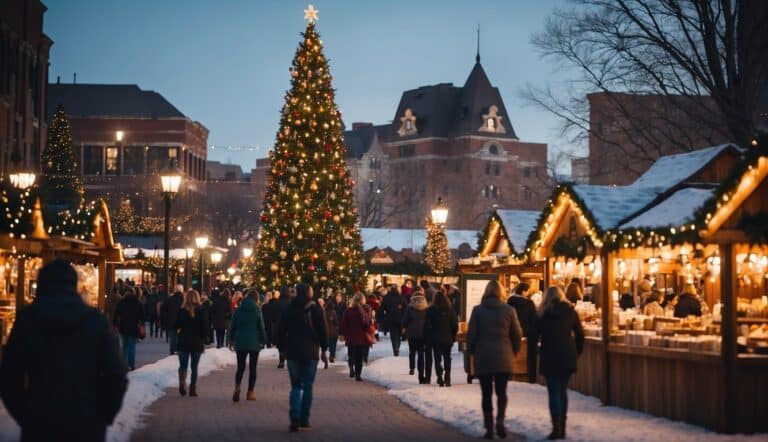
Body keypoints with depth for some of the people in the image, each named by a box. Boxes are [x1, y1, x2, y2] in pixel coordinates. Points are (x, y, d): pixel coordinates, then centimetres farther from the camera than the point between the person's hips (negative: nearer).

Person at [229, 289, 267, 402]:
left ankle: (237, 387, -18)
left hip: (240, 342, 2)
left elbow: (233, 326, 7)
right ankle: (250, 392, 7)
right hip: (254, 342, -2)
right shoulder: (257, 310, -6)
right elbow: (261, 326, -3)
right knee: (252, 368, 8)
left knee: (240, 367, 7)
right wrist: (263, 340, 7)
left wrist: (231, 339, 17)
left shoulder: (238, 310, 2)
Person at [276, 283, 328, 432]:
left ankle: (294, 421, -6)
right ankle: (304, 421, 3)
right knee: (307, 386, 5)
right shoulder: (315, 309, -4)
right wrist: (324, 349, 5)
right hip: (310, 352, -2)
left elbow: (281, 330, 7)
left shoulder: (289, 309, 5)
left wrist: (282, 348, 14)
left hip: (292, 352, 2)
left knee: (295, 386, 8)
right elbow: (322, 330, -4)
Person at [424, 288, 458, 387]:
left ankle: (440, 377, -8)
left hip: (435, 339, -2)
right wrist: (453, 337, 9)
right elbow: (455, 325, -1)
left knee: (437, 358, 4)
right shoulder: (450, 309, -3)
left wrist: (427, 339, 3)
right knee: (447, 358, 12)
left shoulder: (431, 310, -7)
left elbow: (427, 326, -5)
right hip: (447, 339, 2)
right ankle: (447, 378, 5)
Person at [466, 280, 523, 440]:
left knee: (487, 394, 6)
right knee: (501, 392, 8)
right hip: (503, 358, 0)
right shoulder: (509, 310, -2)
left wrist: (471, 351, 13)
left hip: (483, 357, 0)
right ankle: (500, 420, -14)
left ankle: (489, 428, 5)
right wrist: (514, 351, 17)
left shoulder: (478, 310, -3)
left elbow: (471, 334, -2)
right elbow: (517, 334, 1)